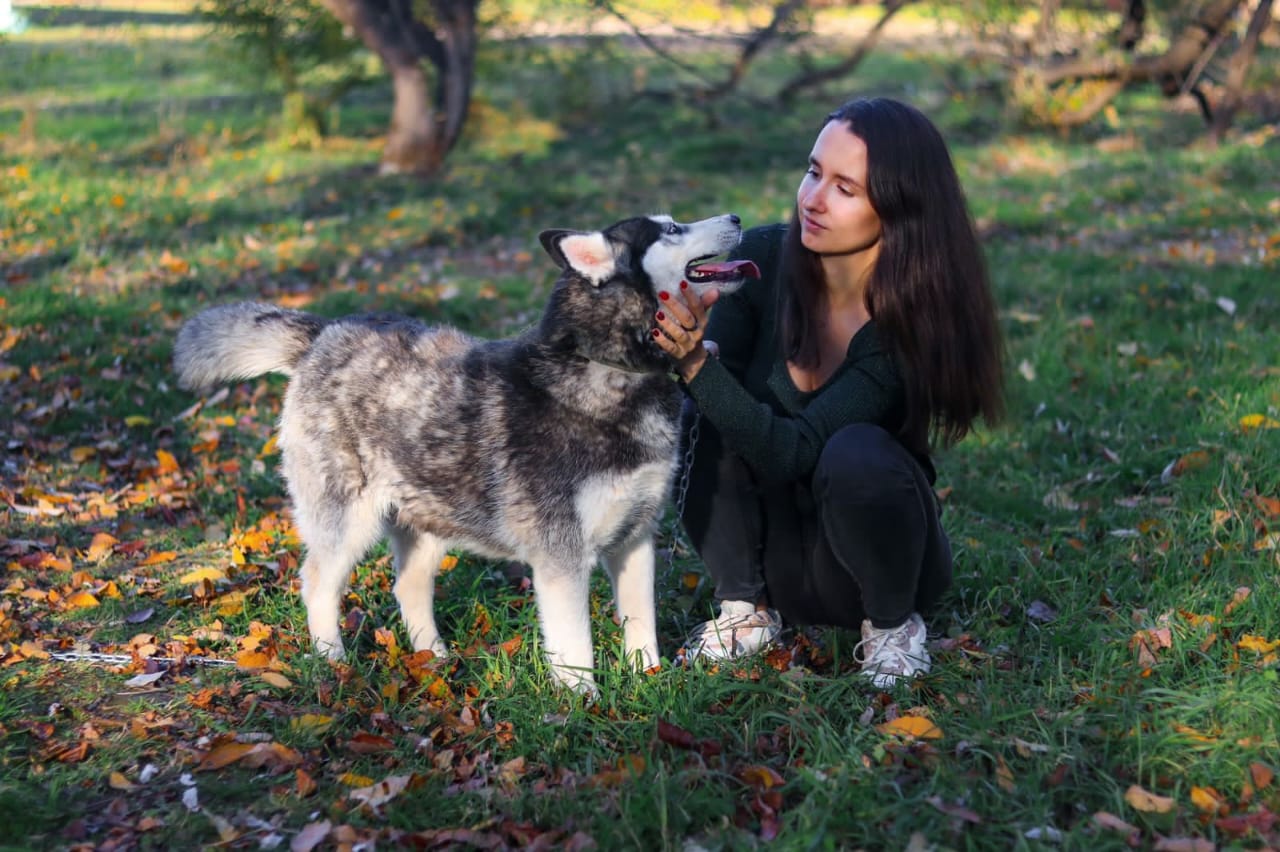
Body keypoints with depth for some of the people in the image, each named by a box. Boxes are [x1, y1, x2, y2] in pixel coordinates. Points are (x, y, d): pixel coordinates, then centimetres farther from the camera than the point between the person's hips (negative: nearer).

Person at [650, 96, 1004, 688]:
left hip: (866, 553, -3)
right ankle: (746, 609, -3)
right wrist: (684, 347, -36)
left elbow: (793, 452, -31)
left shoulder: (913, 318, -24)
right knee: (707, 417, -24)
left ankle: (891, 623, -4)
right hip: (769, 547, 3)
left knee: (857, 453, -34)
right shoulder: (764, 257, -14)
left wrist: (697, 363, -43)